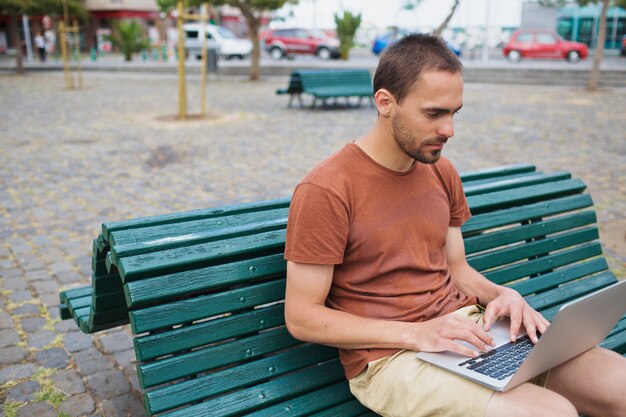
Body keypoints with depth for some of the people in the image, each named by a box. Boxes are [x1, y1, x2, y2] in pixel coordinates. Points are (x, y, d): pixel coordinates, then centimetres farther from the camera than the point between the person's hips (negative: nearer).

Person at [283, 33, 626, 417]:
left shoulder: (443, 173, 8)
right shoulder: (325, 190, -14)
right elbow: (301, 317, -12)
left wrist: (500, 294, -4)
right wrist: (415, 334, -19)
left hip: (467, 328, 7)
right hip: (389, 357, -6)